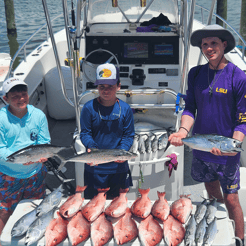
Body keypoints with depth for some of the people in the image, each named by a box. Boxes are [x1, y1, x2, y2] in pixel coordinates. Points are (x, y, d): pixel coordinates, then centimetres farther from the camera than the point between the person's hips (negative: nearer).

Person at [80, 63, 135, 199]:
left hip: (118, 167, 1)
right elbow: (85, 133, -3)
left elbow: (129, 135, 1)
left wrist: (122, 151, -18)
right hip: (94, 168, -1)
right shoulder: (89, 108, -6)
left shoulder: (125, 109, -2)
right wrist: (91, 147, -24)